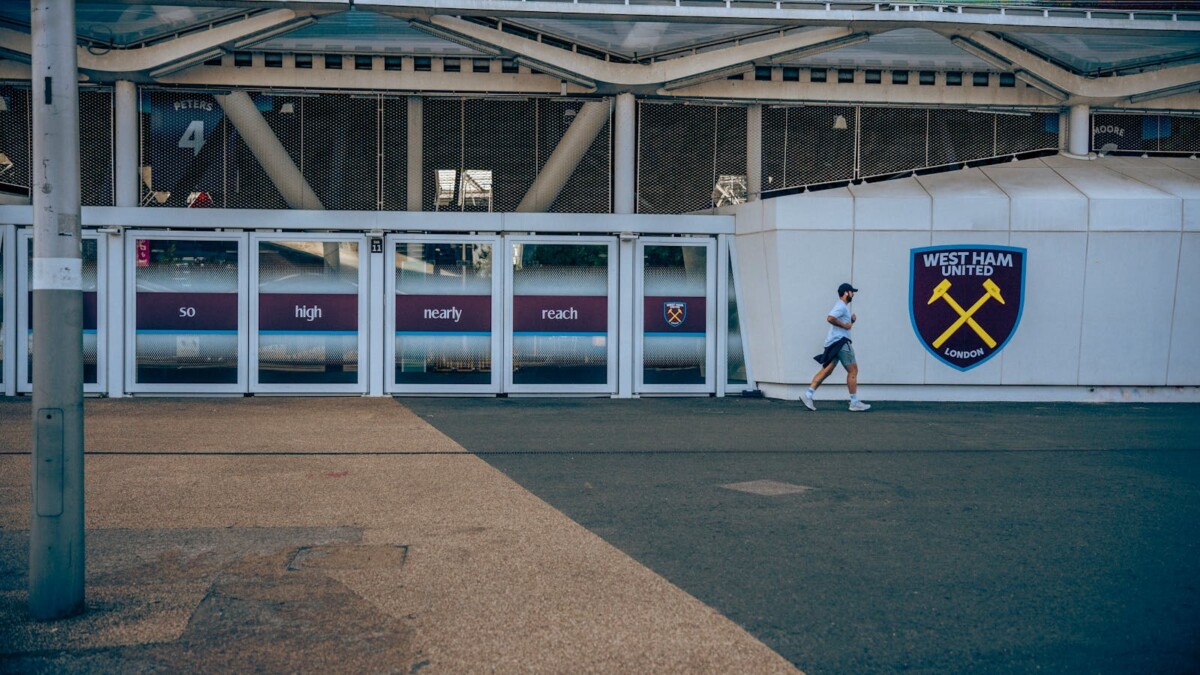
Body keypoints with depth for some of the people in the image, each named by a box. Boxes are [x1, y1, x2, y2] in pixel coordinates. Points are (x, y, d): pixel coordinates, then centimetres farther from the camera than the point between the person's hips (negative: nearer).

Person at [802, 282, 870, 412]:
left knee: (826, 370, 4)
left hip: (834, 343, 10)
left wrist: (851, 321, 12)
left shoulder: (843, 307, 23)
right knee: (853, 371, -4)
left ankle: (808, 395, -3)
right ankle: (854, 403, -1)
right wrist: (845, 325, -19)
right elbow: (830, 318, -27)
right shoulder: (841, 306, -10)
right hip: (840, 342, -10)